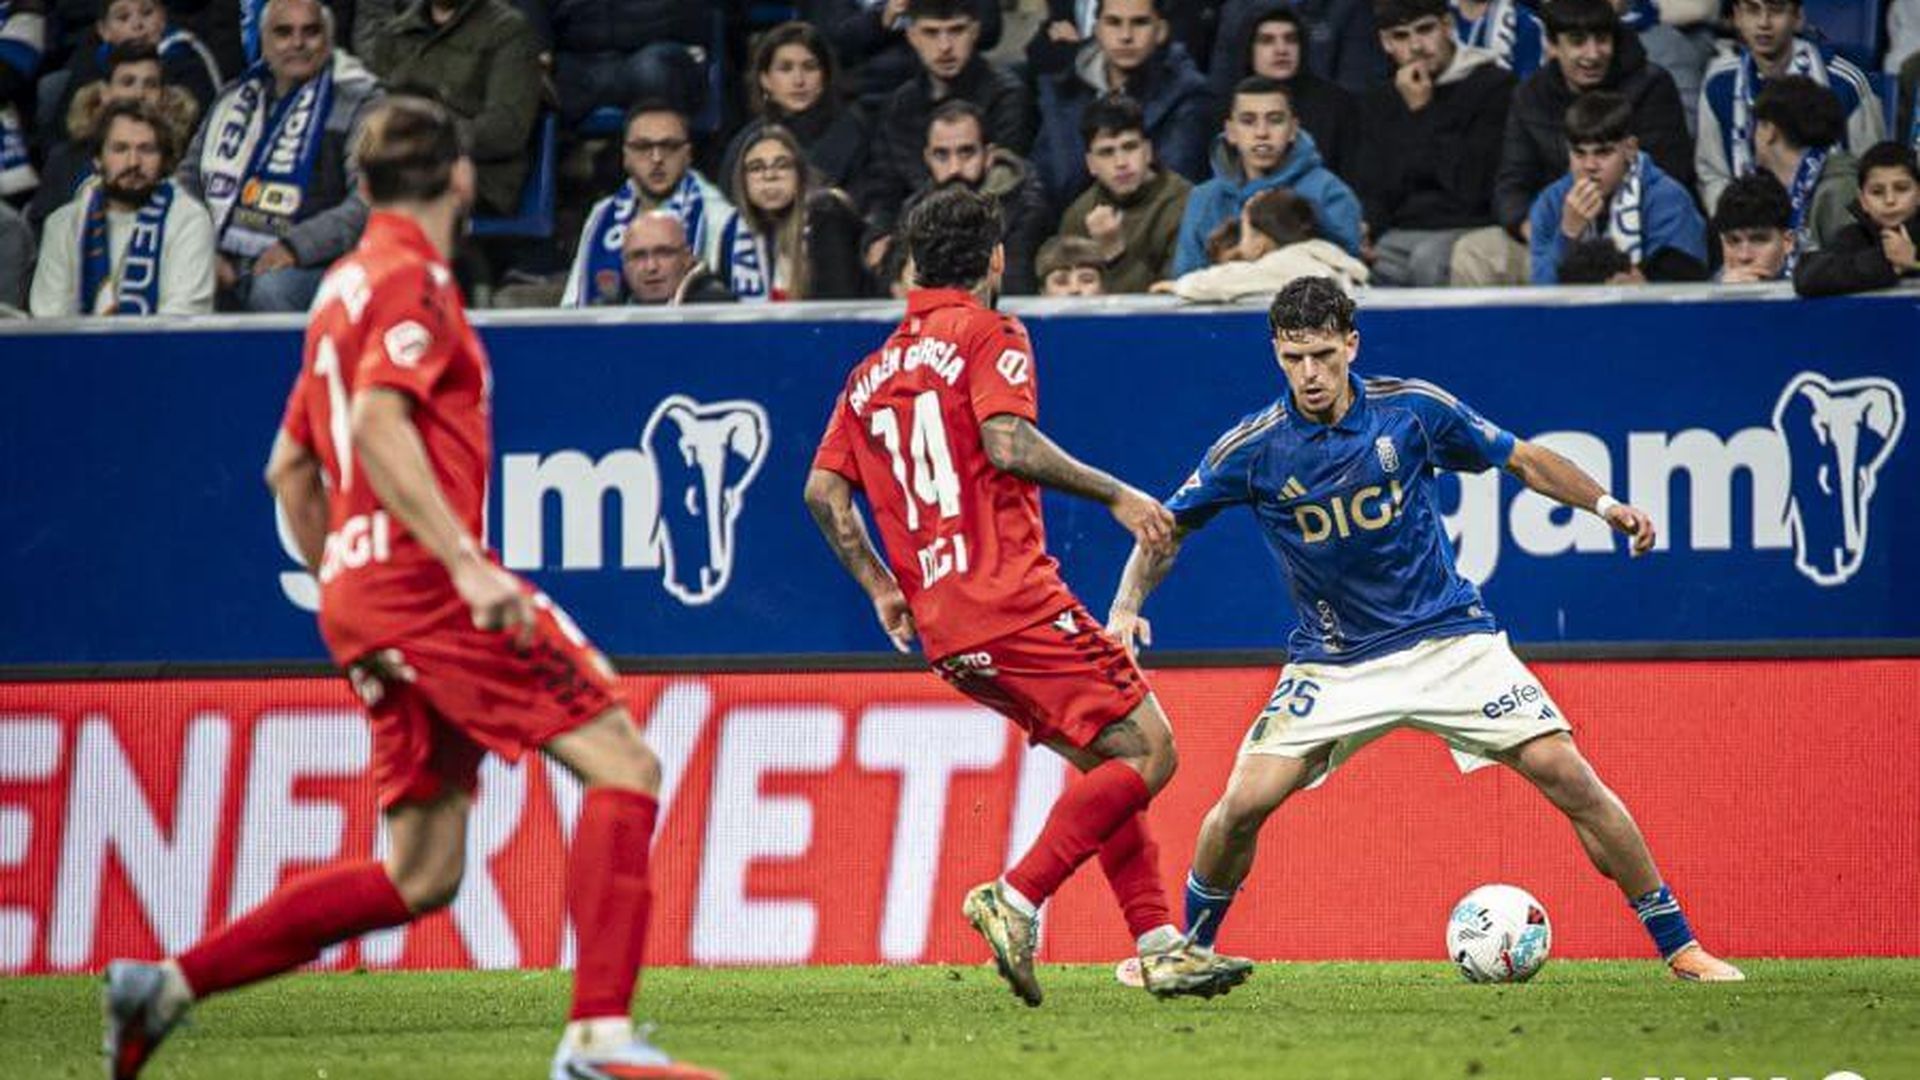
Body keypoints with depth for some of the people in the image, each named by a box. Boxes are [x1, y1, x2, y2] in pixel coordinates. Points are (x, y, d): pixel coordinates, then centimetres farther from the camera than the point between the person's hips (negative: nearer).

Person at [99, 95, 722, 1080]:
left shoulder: (346, 290, 22)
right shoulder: (413, 280, -6)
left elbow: (289, 465, 27)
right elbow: (379, 423, -21)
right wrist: (466, 562, -27)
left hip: (364, 596, 9)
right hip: (424, 583, -9)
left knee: (419, 877, 9)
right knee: (623, 767, -10)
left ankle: (166, 986, 7)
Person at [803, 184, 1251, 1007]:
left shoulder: (872, 374, 19)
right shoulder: (988, 335, -1)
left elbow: (824, 490, 14)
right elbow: (1008, 446, -16)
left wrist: (882, 588, 20)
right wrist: (1115, 496, -8)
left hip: (941, 630, 8)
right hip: (1014, 599, -8)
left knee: (1104, 765, 15)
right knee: (1147, 751, -6)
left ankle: (1158, 945, 5)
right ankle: (1017, 899, -17)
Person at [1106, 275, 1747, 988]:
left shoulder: (1413, 409, -9)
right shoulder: (1253, 448, -10)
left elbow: (1523, 460, 4)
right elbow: (1166, 529, 2)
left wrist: (1604, 503, -9)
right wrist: (1128, 606, -15)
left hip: (1449, 639, 0)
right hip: (1331, 658, 0)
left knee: (1568, 776, -11)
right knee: (1244, 803, -15)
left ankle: (1679, 946, 0)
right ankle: (1190, 948, 12)